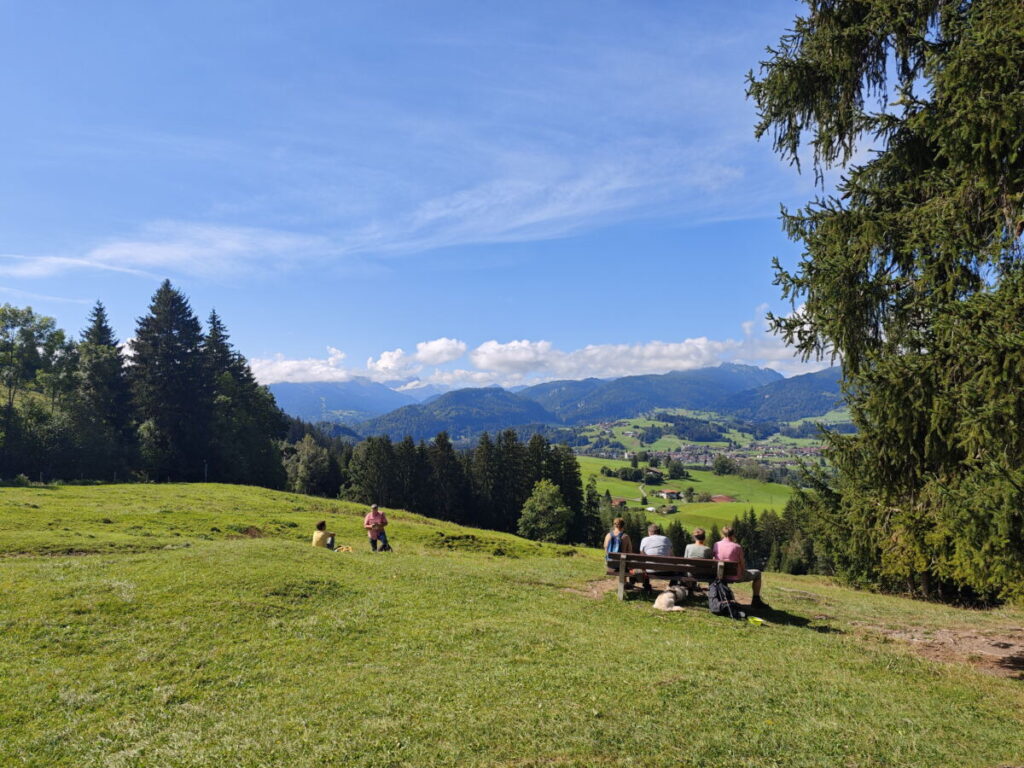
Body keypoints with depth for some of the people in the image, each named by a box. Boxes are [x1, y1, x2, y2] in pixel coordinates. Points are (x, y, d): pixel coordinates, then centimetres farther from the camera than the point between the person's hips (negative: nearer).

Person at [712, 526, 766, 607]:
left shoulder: (716, 545, -6)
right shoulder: (737, 547, -17)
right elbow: (742, 565, -10)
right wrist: (743, 572, 11)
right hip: (736, 577, -5)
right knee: (757, 573, 19)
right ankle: (756, 600, 23)